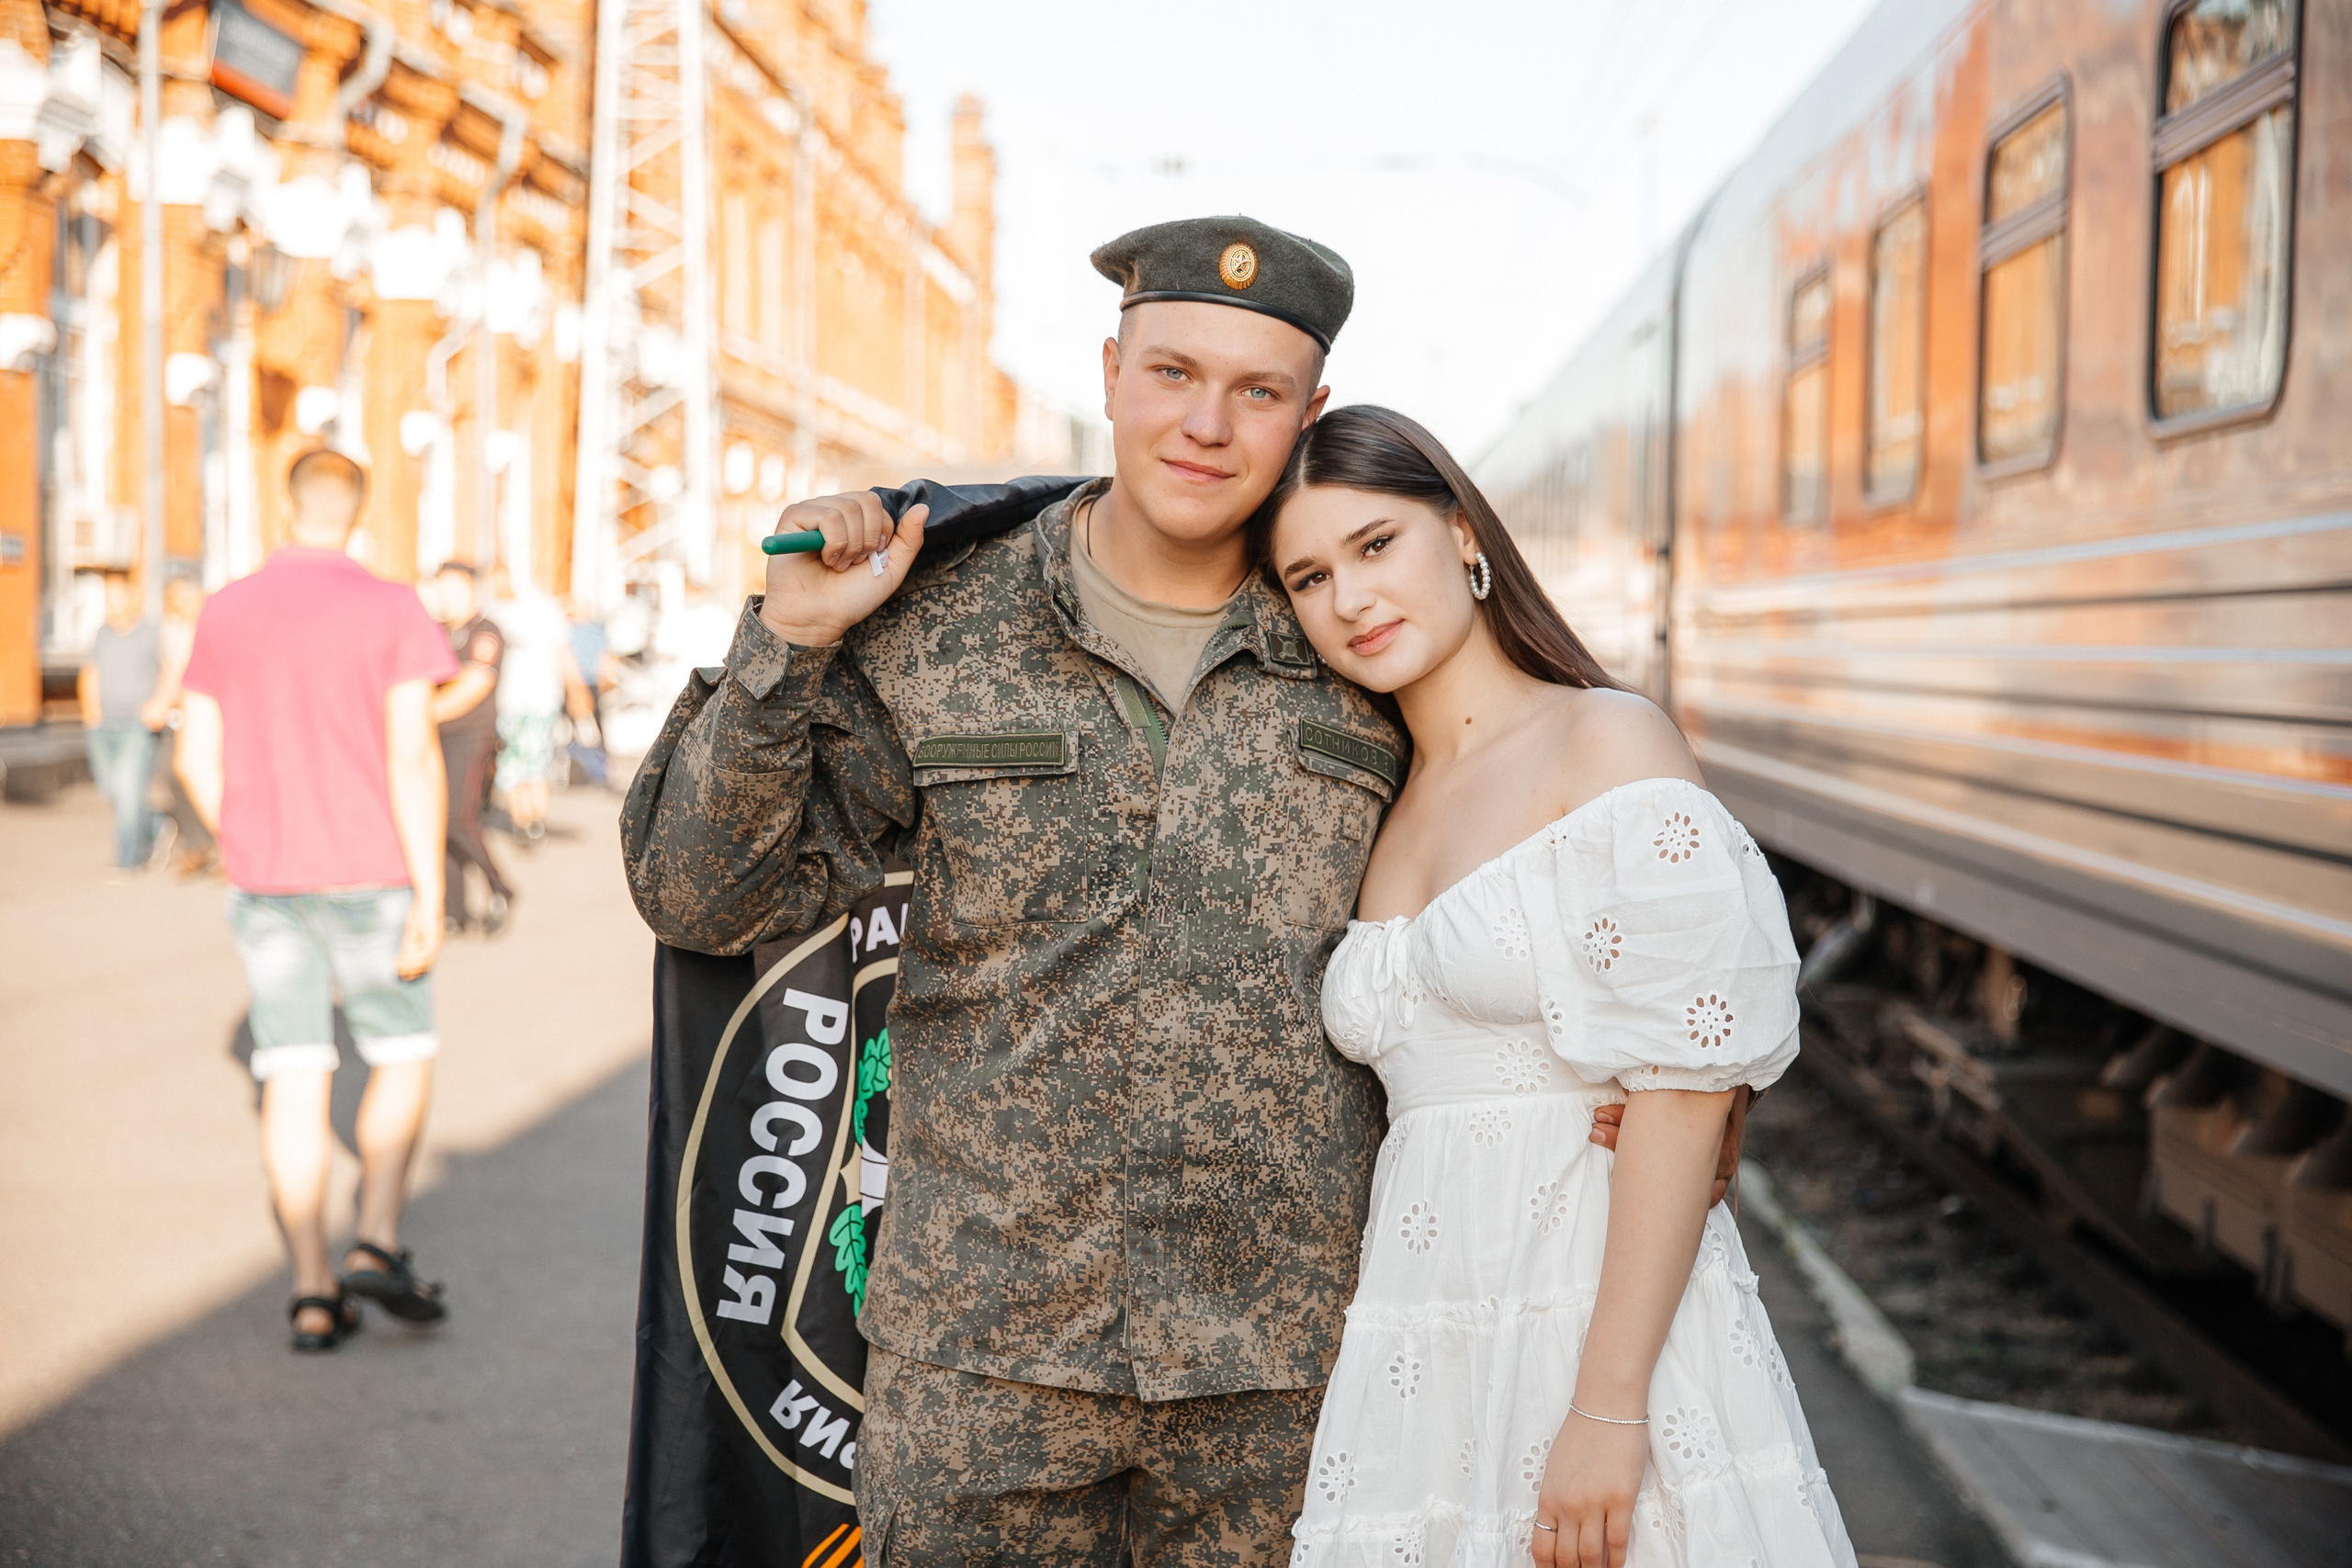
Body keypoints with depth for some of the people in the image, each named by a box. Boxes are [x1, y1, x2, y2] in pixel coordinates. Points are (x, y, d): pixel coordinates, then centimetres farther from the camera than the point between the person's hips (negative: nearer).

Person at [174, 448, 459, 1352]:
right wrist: (429, 897, -13)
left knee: (295, 1082, 6)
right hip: (369, 874, -3)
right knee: (403, 1055, 14)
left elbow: (196, 760, 5)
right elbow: (414, 757, -14)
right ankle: (379, 1243, 0)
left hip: (263, 886, 3)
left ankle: (314, 1293, 4)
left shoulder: (224, 615, 4)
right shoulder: (393, 611, -7)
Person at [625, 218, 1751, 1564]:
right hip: (982, 1350, -1)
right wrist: (786, 644, -12)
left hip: (1279, 1360, 1)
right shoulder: (940, 632, -1)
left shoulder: (1359, 665, 3)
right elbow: (703, 893, -1)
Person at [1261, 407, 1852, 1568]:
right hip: (1419, 1357, 6)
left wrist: (1609, 1404, -20)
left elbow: (1687, 1080, -14)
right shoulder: (1384, 816, 14)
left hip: (1609, 1310, -6)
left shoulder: (1608, 739, -6)